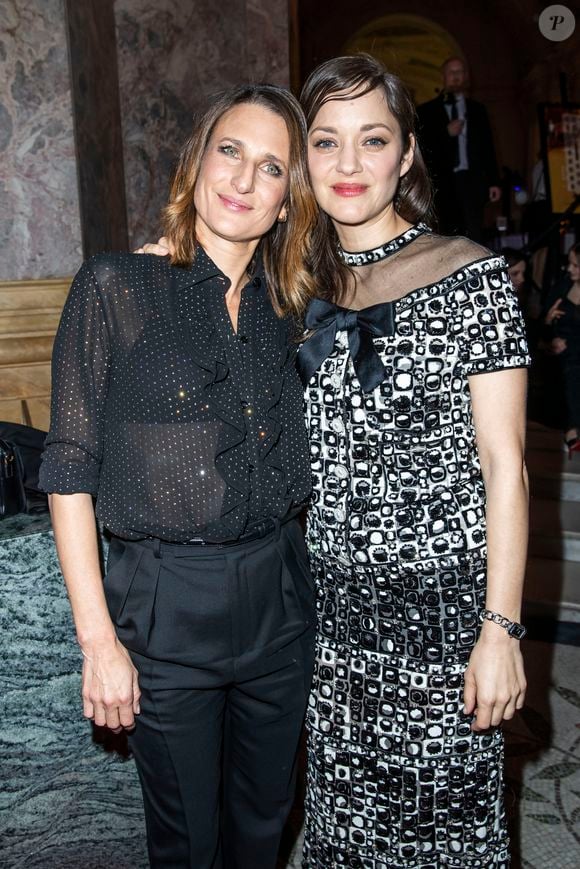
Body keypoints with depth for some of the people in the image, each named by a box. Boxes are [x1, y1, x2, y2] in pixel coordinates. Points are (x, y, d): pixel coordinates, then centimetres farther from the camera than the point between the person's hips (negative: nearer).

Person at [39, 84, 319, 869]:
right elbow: (71, 470, -10)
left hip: (279, 598, 4)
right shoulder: (115, 288, -9)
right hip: (166, 608, -4)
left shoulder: (287, 310, 5)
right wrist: (98, 639, -12)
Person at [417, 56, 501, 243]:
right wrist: (446, 133, -8)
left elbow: (488, 147, 16)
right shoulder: (427, 110, 12)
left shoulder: (477, 110, 19)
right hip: (442, 182, -2)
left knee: (473, 235, -9)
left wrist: (493, 182, 8)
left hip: (471, 181, 2)